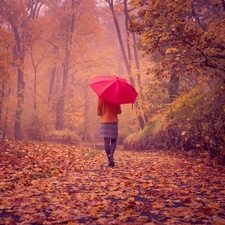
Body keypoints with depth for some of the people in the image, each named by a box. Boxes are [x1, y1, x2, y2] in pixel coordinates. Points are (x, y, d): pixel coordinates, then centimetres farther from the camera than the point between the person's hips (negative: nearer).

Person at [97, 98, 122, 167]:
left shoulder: (100, 98, -2)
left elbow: (98, 113, -1)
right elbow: (119, 112, -2)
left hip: (104, 122, 0)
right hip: (113, 121, 0)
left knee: (106, 142, 1)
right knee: (113, 141, 9)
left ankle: (110, 161, 0)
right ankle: (111, 154, -16)